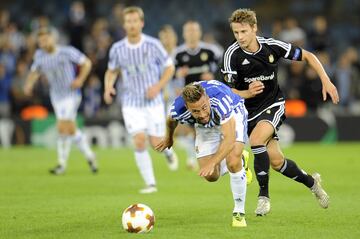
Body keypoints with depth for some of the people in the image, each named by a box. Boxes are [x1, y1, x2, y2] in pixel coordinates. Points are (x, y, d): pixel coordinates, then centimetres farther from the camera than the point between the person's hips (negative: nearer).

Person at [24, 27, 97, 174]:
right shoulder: (39, 55, 5)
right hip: (56, 96, 5)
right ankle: (89, 156, 24)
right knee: (71, 129, 7)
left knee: (63, 128, -13)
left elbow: (86, 63, -2)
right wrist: (29, 84, 1)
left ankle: (62, 164, -5)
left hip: (71, 94, -5)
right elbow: (35, 72, 19)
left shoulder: (67, 52, -9)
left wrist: (80, 79, -14)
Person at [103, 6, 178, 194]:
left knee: (156, 143, -3)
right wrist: (108, 87, -6)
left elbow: (169, 67, 2)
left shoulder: (153, 45, -8)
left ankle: (169, 151, 35)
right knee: (139, 141, -13)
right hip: (131, 103, 1)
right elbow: (112, 71, 14)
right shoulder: (117, 49, -2)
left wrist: (158, 86, -13)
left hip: (153, 101, -1)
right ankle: (150, 183, -4)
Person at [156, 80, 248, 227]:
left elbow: (229, 139, -48)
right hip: (205, 127, 4)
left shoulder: (221, 100, -45)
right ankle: (239, 160, 32)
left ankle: (239, 213, -7)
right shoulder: (178, 110, -33)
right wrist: (169, 137, 15)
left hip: (233, 114, -4)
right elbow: (171, 120, -5)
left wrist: (212, 162, -59)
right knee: (211, 176, -2)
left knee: (233, 162, -26)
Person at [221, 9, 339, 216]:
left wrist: (326, 81, -7)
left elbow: (308, 56, 0)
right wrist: (248, 93, -36)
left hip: (273, 104, -1)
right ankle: (311, 182, 31)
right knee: (276, 161, 1)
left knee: (256, 139, -30)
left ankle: (264, 196, -17)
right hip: (249, 110, 1)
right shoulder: (232, 54, -16)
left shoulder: (272, 46, -13)